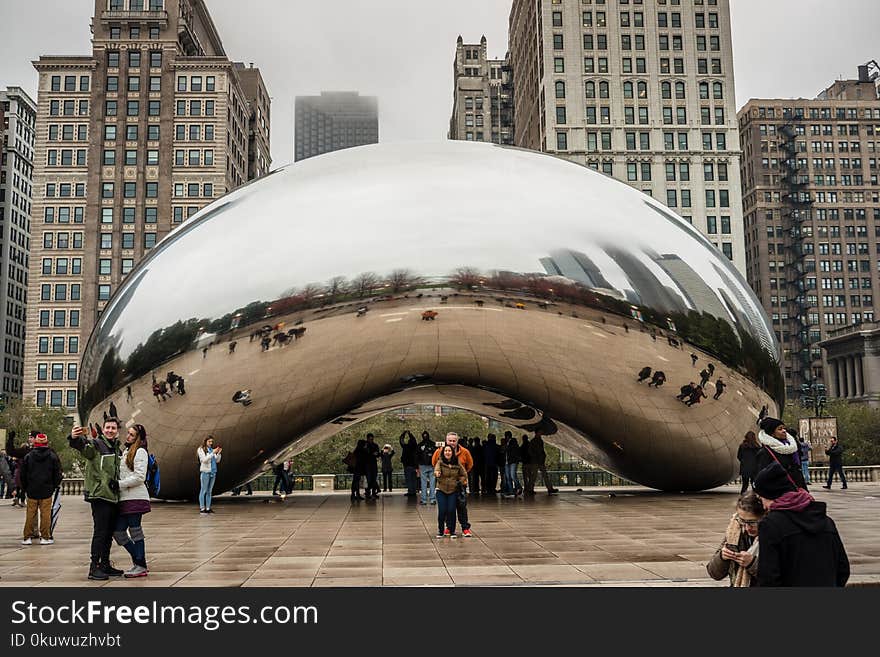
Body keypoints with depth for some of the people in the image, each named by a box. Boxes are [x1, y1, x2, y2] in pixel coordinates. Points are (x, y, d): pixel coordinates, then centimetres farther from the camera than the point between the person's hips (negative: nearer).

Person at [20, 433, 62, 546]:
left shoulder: (28, 456, 1)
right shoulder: (52, 456, -1)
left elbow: (23, 474, 5)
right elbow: (57, 473, 2)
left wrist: (25, 488, 14)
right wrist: (54, 486, 12)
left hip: (32, 491, 1)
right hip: (47, 491, -1)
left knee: (30, 514, 7)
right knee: (46, 514, 1)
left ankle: (27, 537, 9)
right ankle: (45, 537, 1)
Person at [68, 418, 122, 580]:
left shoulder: (117, 449, 17)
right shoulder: (96, 444, -7)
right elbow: (83, 446, -31)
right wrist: (74, 438, -51)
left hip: (113, 496, 8)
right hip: (99, 495, -8)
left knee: (109, 533, 13)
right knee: (100, 532, -9)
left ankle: (105, 565, 22)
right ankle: (94, 567, -5)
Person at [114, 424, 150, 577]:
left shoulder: (140, 452, -5)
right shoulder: (126, 451, 19)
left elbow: (139, 477, -13)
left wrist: (119, 484, -12)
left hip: (135, 497, -8)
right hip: (123, 498, 8)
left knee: (135, 531, -4)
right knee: (118, 532, 7)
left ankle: (141, 566, 4)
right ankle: (138, 560, 19)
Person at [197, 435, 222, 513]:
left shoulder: (212, 450, 15)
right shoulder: (201, 450, -2)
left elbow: (217, 460, 12)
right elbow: (204, 460, -15)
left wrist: (218, 453, -5)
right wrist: (213, 453, -21)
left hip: (213, 472, 6)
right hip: (205, 472, -6)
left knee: (209, 491, 7)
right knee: (203, 490, -4)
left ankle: (208, 508, 9)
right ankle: (202, 508, -3)